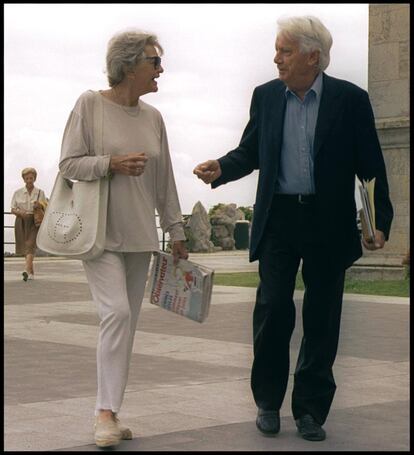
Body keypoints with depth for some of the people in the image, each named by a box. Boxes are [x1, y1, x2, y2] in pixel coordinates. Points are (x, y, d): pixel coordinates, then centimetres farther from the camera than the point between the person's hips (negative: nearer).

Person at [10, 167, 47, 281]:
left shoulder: (40, 193, 5)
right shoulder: (17, 193, 6)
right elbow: (12, 209, 4)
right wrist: (20, 212, -17)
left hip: (35, 221, -2)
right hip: (21, 221, 2)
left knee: (31, 244, -20)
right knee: (24, 246, 4)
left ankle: (27, 270, -37)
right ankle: (32, 272, 15)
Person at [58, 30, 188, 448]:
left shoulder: (153, 117, 10)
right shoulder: (90, 104, -4)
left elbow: (164, 180, 14)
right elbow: (68, 163, -6)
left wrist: (176, 231, 14)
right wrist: (112, 163, -19)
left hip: (140, 236, 5)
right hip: (100, 232, -5)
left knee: (126, 322, 5)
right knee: (116, 312, -18)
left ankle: (109, 411, 13)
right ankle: (106, 410, -11)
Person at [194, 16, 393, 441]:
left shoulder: (350, 99, -3)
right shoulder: (265, 96, 7)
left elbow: (371, 166, -1)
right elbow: (250, 152, 13)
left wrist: (380, 222, -7)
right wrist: (220, 168, -7)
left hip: (329, 224, -2)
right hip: (278, 219, 2)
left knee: (321, 319, 5)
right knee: (272, 311, -1)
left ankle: (310, 409, 16)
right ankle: (268, 402, 15)